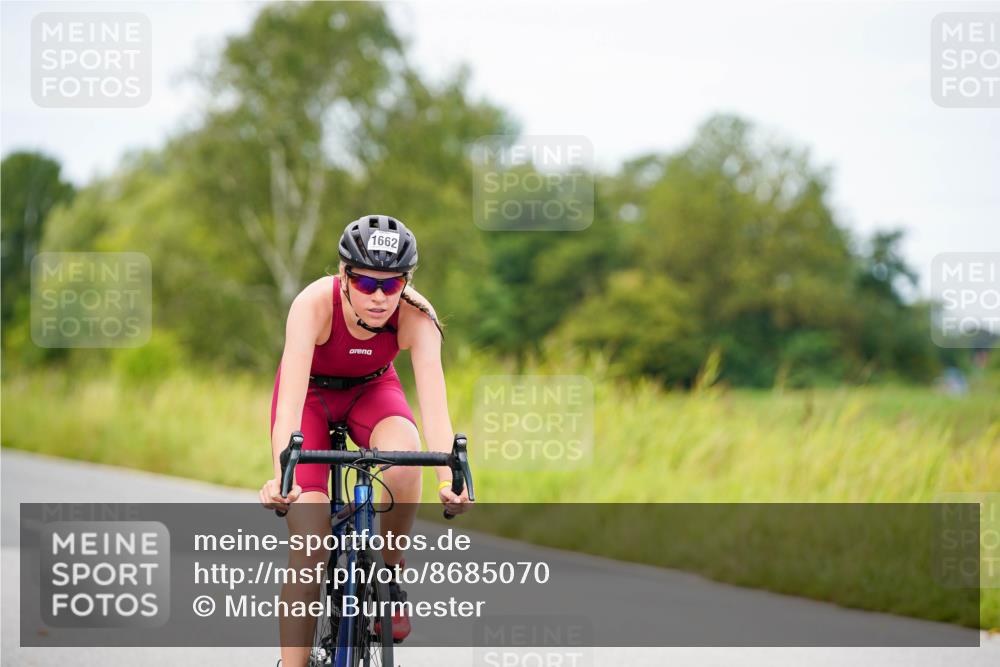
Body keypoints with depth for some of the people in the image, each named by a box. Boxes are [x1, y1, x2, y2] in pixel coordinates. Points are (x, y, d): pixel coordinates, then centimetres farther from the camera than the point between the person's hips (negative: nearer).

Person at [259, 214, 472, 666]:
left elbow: (433, 401, -38)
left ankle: (389, 572, -11)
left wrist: (449, 480, -53)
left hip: (371, 390, 1)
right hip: (312, 391, -1)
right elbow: (291, 398, -43)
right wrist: (280, 476, -57)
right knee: (310, 544, -16)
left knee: (403, 453, -34)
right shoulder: (314, 304, -35)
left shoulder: (416, 317, -30)